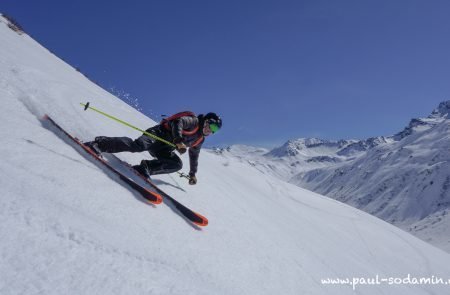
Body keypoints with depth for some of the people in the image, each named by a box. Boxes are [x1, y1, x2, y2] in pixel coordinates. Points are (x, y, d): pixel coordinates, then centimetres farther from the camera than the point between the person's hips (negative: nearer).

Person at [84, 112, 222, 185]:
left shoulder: (199, 140, 18)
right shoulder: (194, 121, -4)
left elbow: (194, 156, 32)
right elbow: (178, 122, -23)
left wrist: (192, 173, 36)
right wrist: (178, 141, -35)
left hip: (164, 149, 8)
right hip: (158, 134, -7)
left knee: (177, 164, -18)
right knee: (138, 145, -32)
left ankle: (146, 167, -20)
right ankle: (100, 143, -22)